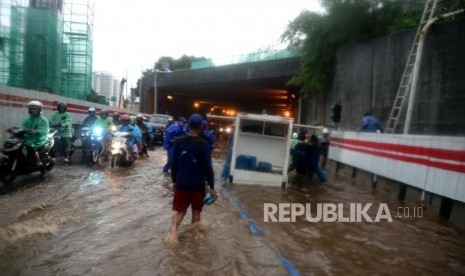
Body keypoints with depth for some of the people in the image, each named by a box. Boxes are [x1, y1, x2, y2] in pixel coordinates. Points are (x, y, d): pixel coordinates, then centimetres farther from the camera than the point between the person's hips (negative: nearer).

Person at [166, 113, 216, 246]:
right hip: (198, 185, -2)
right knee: (196, 212, 15)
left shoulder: (178, 141, -3)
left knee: (180, 210, 13)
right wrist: (212, 187, -4)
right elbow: (207, 167, -12)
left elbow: (174, 163, 3)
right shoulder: (203, 144, -13)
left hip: (181, 183, 2)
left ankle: (173, 229, -13)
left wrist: (174, 181, 14)